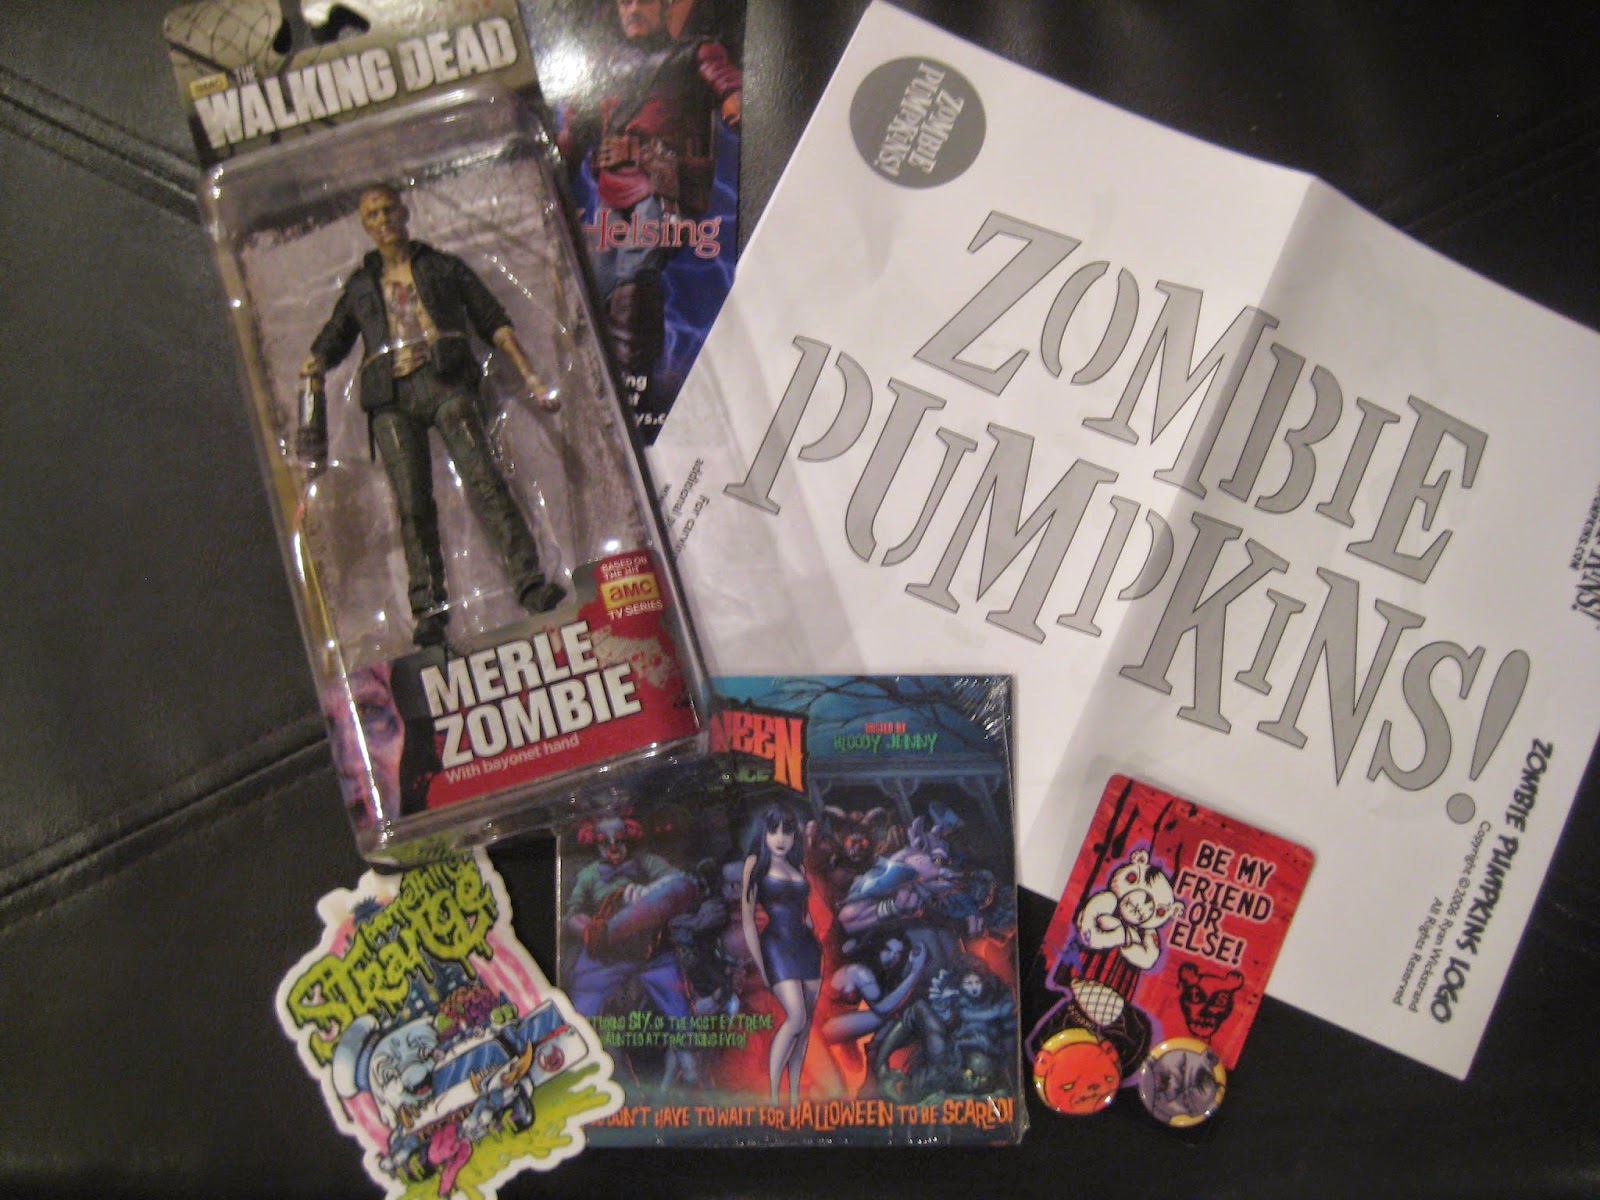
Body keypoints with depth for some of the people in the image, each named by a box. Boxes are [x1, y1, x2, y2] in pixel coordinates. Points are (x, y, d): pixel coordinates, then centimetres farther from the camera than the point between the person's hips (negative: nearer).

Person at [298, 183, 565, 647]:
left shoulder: (443, 266, 21)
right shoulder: (360, 284, 26)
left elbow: (494, 322, 16)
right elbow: (334, 338, 27)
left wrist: (529, 375, 6)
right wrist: (315, 364, 5)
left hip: (444, 381, -2)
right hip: (391, 397, 2)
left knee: (482, 478, -19)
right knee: (411, 503, -8)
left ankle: (530, 582, -24)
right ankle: (428, 608, -7)